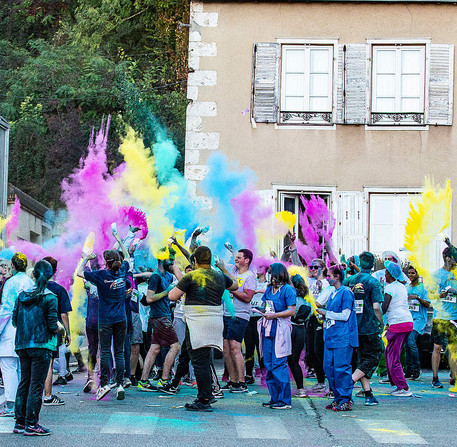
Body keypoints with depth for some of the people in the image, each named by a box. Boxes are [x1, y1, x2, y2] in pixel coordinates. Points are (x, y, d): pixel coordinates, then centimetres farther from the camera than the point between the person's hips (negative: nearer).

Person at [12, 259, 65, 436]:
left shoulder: (21, 296, 5)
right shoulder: (50, 298, -10)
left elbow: (14, 321, 8)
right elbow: (53, 326, -13)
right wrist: (60, 327, 8)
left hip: (22, 345, 5)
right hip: (41, 346, -5)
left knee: (24, 383, 14)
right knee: (36, 385, -2)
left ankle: (20, 422, 17)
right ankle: (31, 424, -1)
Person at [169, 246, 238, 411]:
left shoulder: (192, 276, -8)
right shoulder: (220, 276, 11)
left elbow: (172, 296, -6)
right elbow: (234, 286, 32)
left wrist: (175, 289, 15)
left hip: (197, 322, -6)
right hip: (215, 322, 6)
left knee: (199, 362, -5)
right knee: (205, 360, 16)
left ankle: (205, 401, -6)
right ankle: (204, 395, 18)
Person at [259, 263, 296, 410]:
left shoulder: (287, 290, -6)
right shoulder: (269, 289, 17)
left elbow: (291, 311, -11)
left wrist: (274, 315, -17)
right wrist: (263, 311, 8)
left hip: (280, 330, -8)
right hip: (268, 328, 8)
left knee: (279, 364, -10)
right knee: (268, 364, 7)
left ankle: (285, 400, -6)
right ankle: (275, 397, 15)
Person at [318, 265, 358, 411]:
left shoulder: (346, 293, -8)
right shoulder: (333, 294, 19)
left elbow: (345, 315, -14)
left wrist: (326, 313, -9)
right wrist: (322, 313, 9)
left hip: (343, 338, -9)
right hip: (331, 337, 9)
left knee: (341, 368, -8)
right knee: (328, 366, 6)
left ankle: (345, 401, -3)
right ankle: (337, 398, 14)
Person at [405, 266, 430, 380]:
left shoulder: (422, 287, 1)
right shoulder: (406, 288, 18)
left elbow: (427, 304, -4)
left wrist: (418, 298, -18)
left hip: (418, 318, -6)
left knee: (411, 342, -19)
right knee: (406, 345, 2)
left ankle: (417, 369, -9)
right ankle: (409, 370, 8)